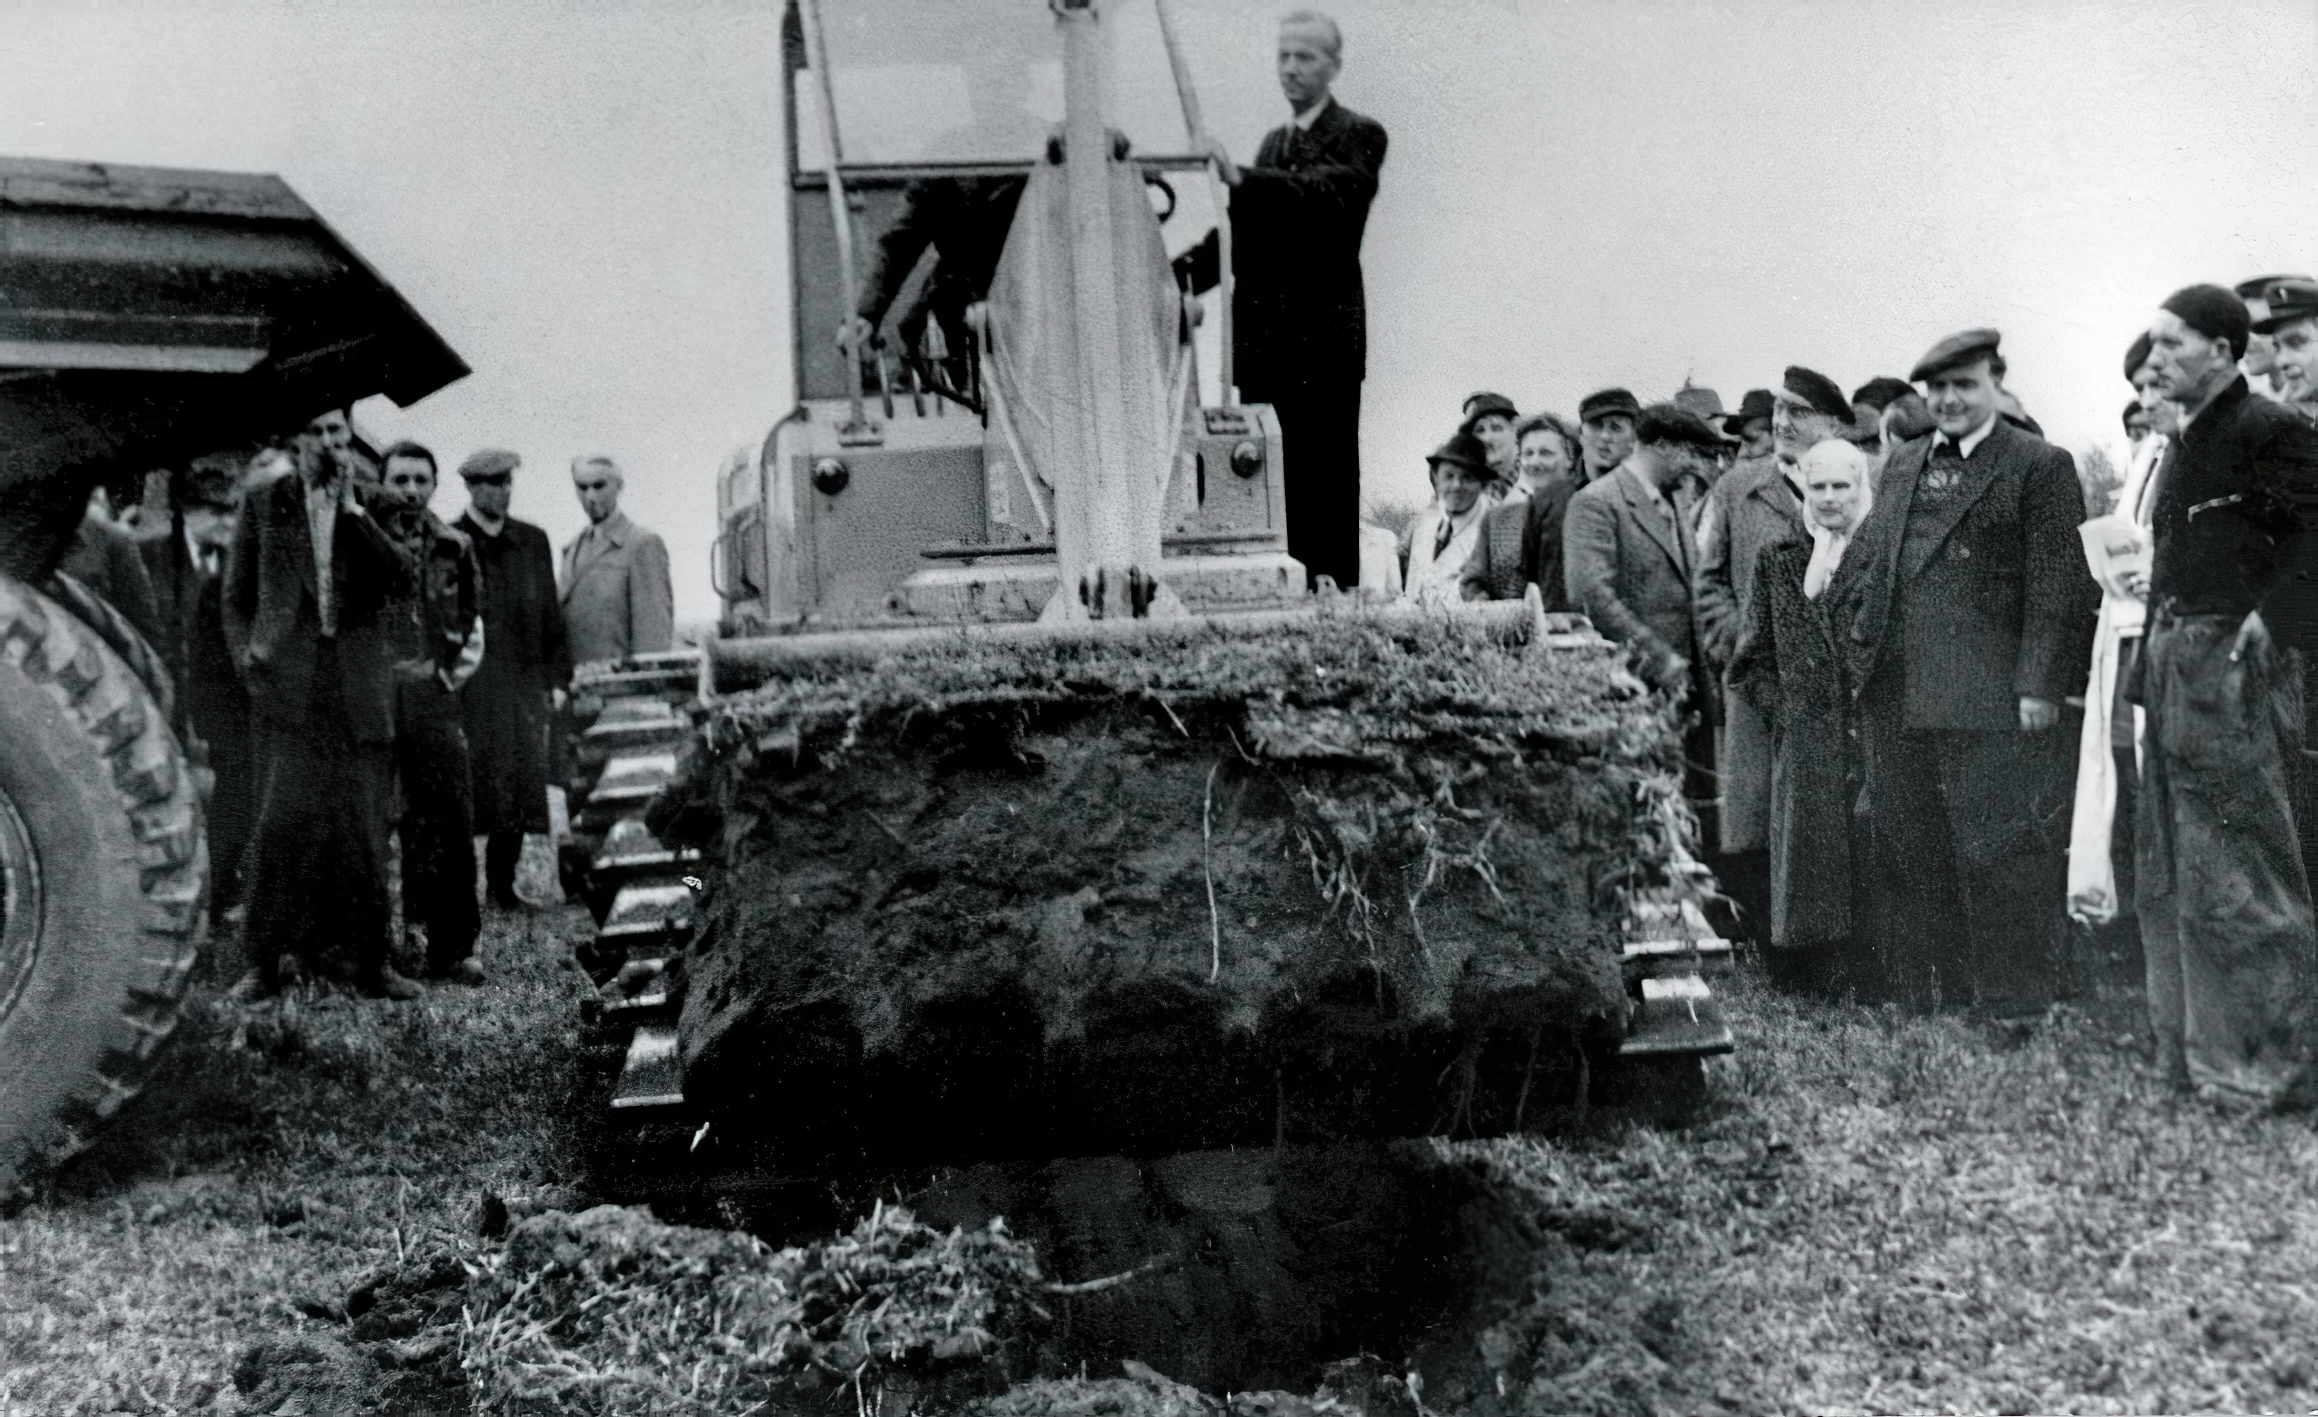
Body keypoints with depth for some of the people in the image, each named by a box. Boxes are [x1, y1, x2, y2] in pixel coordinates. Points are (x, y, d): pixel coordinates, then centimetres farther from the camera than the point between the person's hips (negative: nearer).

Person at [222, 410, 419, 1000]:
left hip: (358, 690, 1)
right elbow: (237, 596, 14)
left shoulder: (368, 505, 12)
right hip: (289, 686, -1)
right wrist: (247, 653, -1)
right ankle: (268, 958, -1)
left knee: (363, 828, 2)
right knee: (283, 822, -9)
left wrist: (352, 508, -6)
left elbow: (400, 579, -4)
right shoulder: (265, 504, 11)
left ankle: (369, 961, 10)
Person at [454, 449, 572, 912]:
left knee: (519, 791, 2)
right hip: (467, 688, -4)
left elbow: (551, 615, 15)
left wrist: (557, 678, 7)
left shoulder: (533, 541, 14)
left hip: (523, 684, 4)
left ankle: (502, 885, 11)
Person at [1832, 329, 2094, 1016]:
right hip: (1895, 698, 6)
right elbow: (1866, 560, 21)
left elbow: (2057, 583, -8)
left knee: (1997, 852, -3)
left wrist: (2039, 684, -15)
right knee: (1906, 850, 12)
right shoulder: (1901, 467, 17)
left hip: (1989, 698, -6)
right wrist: (1861, 656, 10)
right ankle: (1924, 993, 23)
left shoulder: (2039, 467, -2)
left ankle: (2012, 1003, 6)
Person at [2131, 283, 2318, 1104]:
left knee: (2238, 878, -6)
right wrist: (2151, 665, 13)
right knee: (2169, 875, 13)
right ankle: (2192, 1051, 22)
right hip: (2173, 671, 10)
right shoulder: (2188, 443, 18)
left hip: (2229, 673, -10)